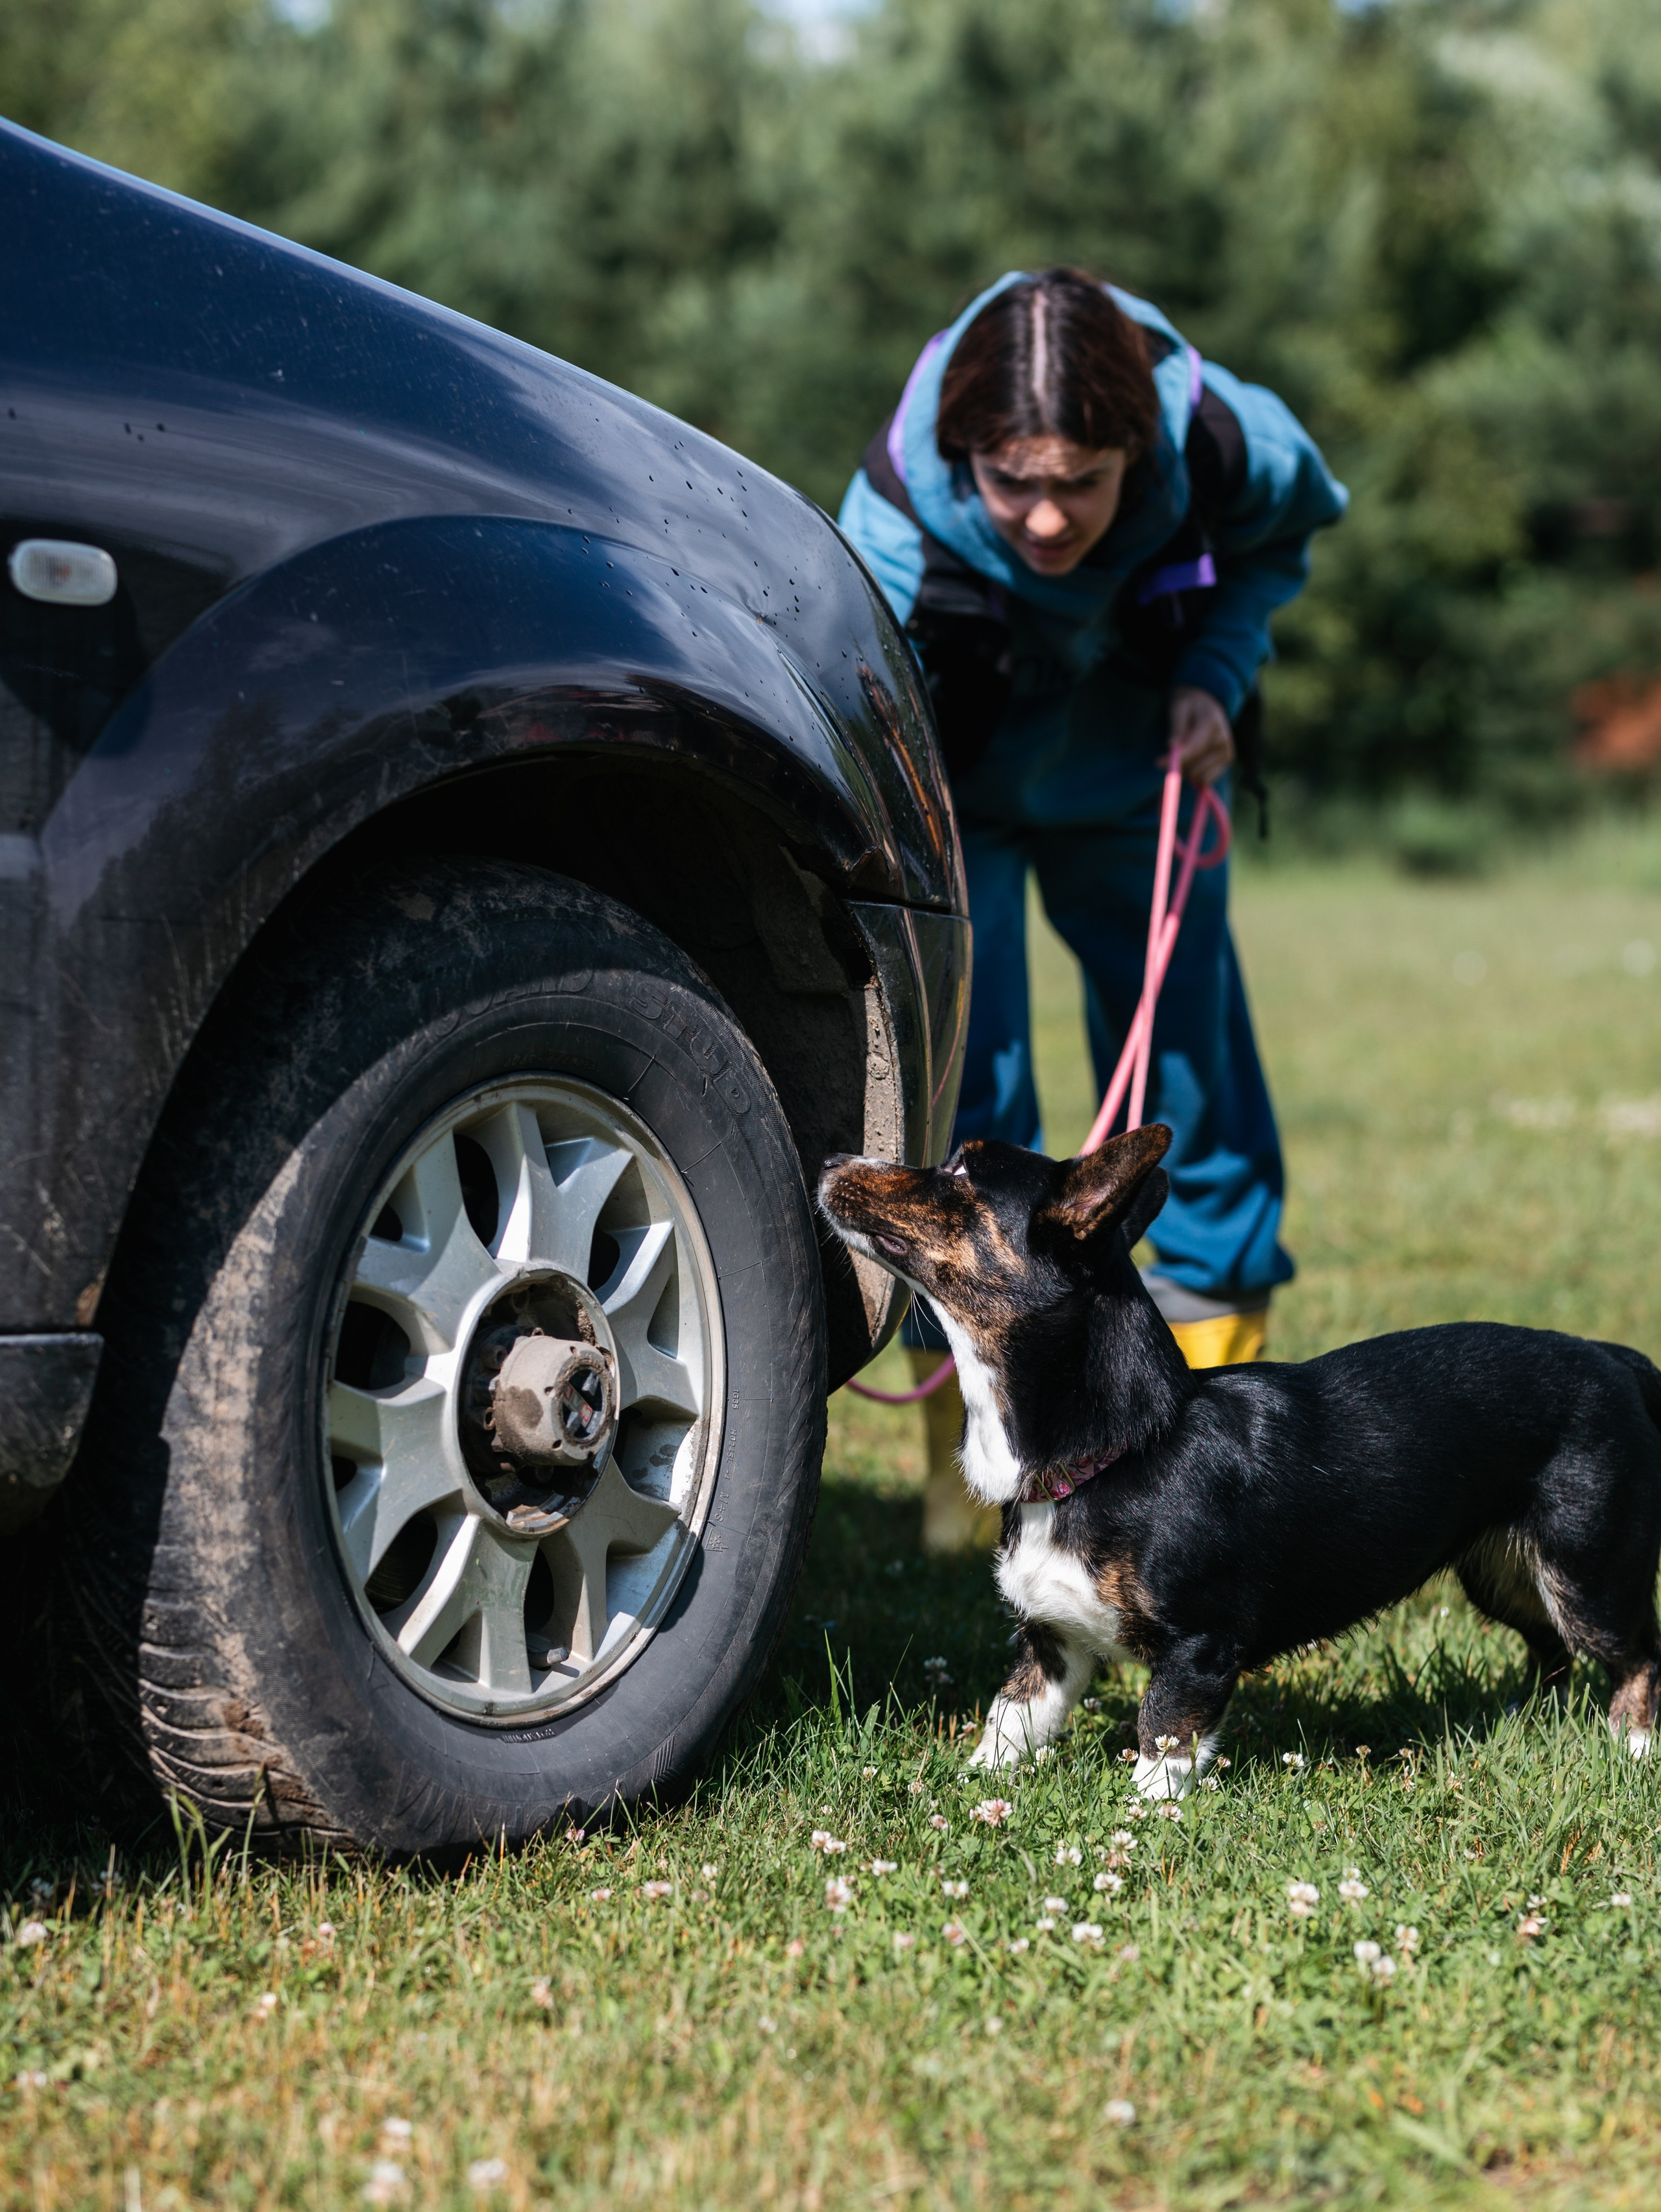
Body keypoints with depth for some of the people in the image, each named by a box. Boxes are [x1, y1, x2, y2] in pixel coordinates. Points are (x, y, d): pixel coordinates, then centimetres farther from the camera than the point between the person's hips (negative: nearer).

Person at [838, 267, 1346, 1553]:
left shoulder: (1220, 445, -32)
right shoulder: (897, 528, -39)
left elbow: (1290, 528, -5)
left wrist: (1217, 671, -21)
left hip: (1134, 773, 3)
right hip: (955, 792, -3)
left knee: (1191, 1062, 8)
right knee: (965, 1087, -13)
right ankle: (969, 1465, 0)